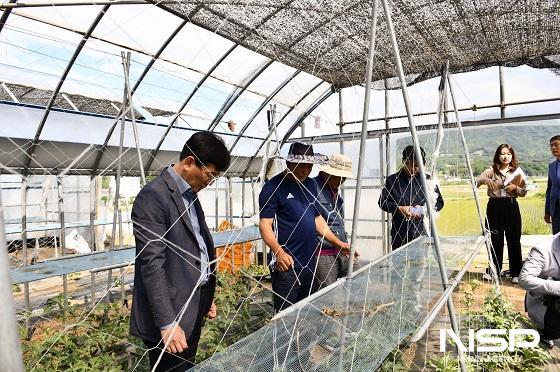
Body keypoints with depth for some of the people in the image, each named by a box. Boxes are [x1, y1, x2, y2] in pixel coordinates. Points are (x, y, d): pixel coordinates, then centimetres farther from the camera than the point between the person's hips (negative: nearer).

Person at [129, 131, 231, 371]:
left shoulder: (189, 194, 10)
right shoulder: (153, 196, -18)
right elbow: (152, 263, -21)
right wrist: (167, 323, -21)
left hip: (194, 306, 8)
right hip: (171, 313, -8)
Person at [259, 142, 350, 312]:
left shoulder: (310, 184, 12)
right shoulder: (273, 187, -10)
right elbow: (265, 225, -15)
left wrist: (339, 243, 11)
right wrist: (279, 252, -29)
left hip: (309, 263, 7)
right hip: (287, 265, -7)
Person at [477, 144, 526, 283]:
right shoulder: (491, 171, 1)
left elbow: (524, 192, 6)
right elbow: (476, 183, -14)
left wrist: (515, 187, -14)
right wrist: (485, 180, -34)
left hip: (511, 206, 1)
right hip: (494, 206, -1)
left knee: (514, 240, 4)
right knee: (495, 239, 7)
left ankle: (516, 273, 15)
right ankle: (493, 270, 18)